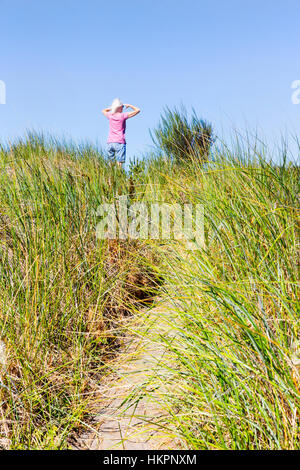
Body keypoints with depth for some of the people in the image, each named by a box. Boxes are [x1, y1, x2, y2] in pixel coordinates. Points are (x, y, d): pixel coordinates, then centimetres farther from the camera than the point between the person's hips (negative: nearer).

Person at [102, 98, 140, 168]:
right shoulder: (123, 116, -2)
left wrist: (112, 108, 31)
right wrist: (129, 105, 15)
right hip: (120, 143, -5)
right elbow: (137, 110, 2)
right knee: (119, 164, -10)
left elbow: (103, 111, 34)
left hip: (110, 142, 5)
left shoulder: (110, 116, 10)